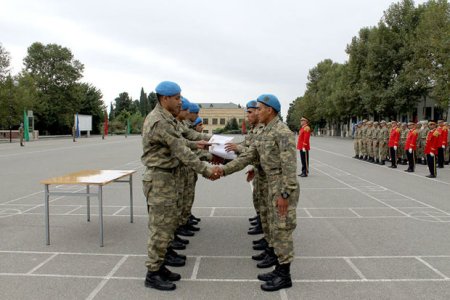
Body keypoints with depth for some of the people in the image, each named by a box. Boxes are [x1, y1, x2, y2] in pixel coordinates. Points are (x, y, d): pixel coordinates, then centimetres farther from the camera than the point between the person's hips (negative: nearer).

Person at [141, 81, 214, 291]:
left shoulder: (164, 118, 11)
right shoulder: (160, 122, -22)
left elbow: (176, 143, 21)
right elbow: (182, 153, -23)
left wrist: (194, 144, 15)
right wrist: (206, 170, -17)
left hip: (167, 178, 10)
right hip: (160, 179, -10)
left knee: (169, 223, 19)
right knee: (161, 226, -2)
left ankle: (163, 254, 34)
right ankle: (153, 273, 9)